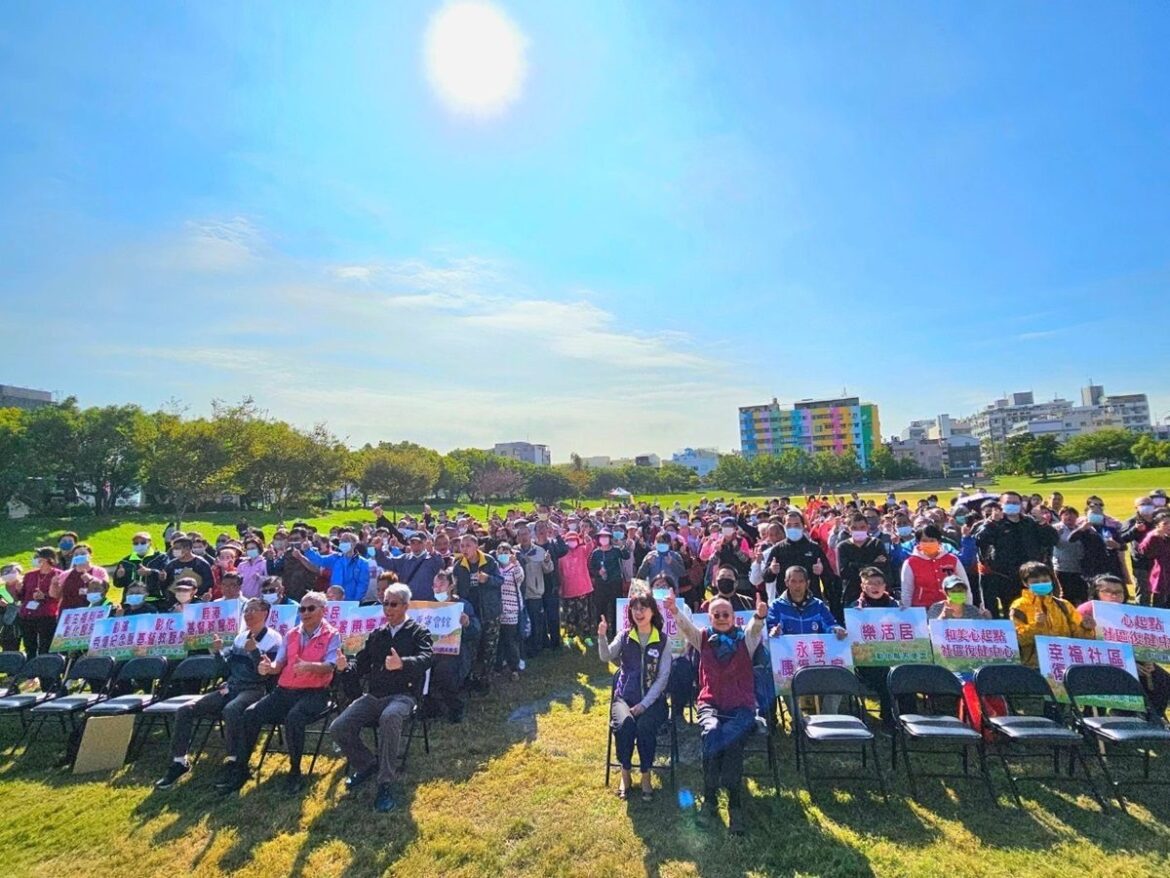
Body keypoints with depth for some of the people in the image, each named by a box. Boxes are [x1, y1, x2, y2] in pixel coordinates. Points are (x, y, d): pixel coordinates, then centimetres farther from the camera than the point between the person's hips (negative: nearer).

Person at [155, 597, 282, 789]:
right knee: (185, 710, -7)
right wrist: (218, 652, 5)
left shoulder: (273, 639, -5)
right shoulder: (240, 637, 17)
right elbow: (228, 670, 18)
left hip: (254, 690, -7)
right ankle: (179, 761, 4)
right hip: (230, 687, 8)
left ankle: (234, 762, -21)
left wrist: (254, 651, -23)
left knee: (230, 710, -37)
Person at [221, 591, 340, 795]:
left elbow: (329, 666, -16)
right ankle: (240, 768, 0)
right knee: (251, 713, -14)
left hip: (314, 693, -6)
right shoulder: (291, 634, 15)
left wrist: (309, 666, -35)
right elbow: (279, 665, 10)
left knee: (293, 717, -32)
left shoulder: (332, 635, -3)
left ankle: (295, 772, -12)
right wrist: (268, 667, -14)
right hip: (284, 690, 6)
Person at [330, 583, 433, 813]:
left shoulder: (419, 632, 0)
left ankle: (387, 784, -22)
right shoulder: (376, 634, 19)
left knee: (389, 717, -37)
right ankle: (367, 764, 14)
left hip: (402, 695, -6)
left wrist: (402, 663, -40)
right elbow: (361, 666, 16)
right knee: (337, 728, -13)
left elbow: (425, 659, -19)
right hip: (373, 696, 6)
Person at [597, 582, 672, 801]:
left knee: (645, 725, -30)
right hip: (625, 696, 1)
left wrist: (644, 704, -14)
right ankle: (625, 773, -5)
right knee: (624, 724, -28)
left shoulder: (663, 641, -1)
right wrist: (602, 637, -33)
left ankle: (646, 775, -7)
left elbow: (663, 677, -5)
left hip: (652, 699, -1)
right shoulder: (624, 637, 3)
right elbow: (606, 657, -13)